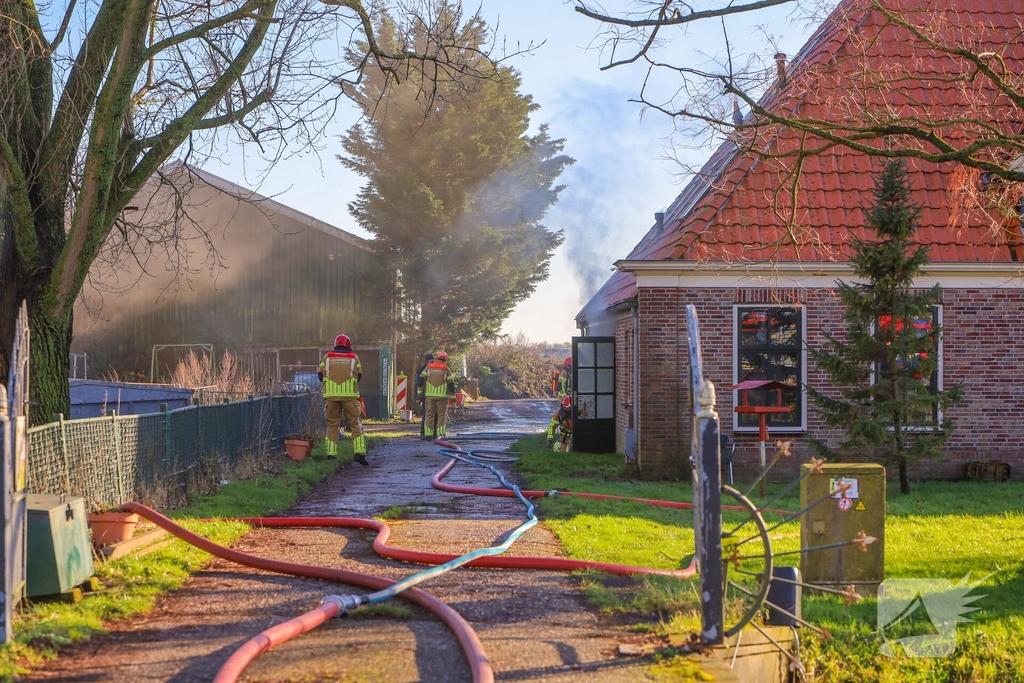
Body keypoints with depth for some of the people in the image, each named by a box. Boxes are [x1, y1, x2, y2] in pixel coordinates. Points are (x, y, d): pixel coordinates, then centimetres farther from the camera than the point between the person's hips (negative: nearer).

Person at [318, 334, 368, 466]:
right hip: (349, 394, -1)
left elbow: (320, 375, 10)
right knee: (355, 423, 3)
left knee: (332, 424, 9)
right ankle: (359, 452, -7)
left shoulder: (327, 357, 9)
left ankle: (331, 453, 5)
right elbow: (359, 376, 13)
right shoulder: (354, 357, 8)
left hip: (331, 394, 1)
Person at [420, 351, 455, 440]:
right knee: (441, 414, 4)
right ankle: (440, 434, -4)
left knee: (429, 414, 6)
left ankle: (428, 434, 2)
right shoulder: (446, 369, 1)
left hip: (429, 395, 2)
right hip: (442, 395, -2)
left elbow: (421, 380, 7)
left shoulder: (428, 367, 8)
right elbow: (451, 383, -1)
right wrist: (453, 396, 6)